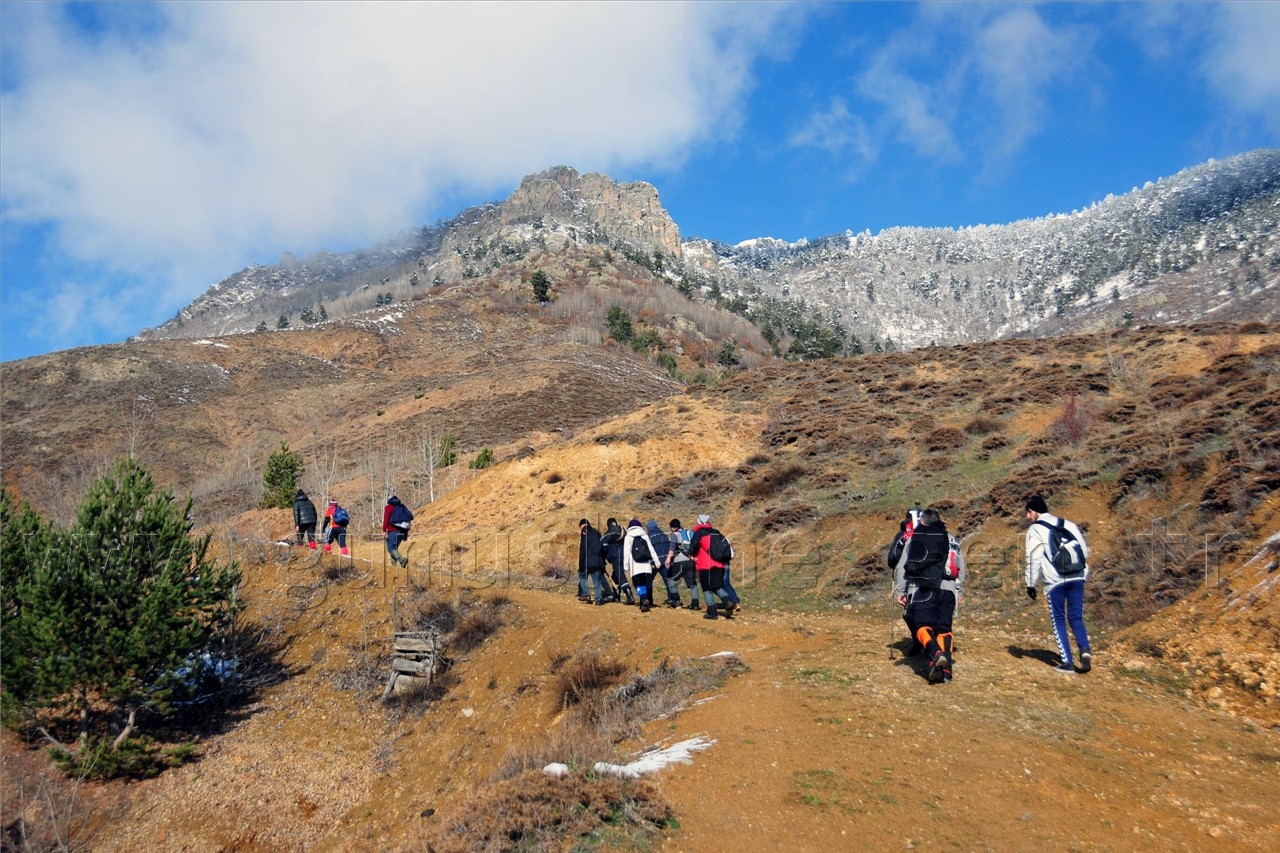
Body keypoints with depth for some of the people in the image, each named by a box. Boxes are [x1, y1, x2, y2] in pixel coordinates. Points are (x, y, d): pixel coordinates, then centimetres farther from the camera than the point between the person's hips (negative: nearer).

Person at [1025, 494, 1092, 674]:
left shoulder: (1035, 529, 2)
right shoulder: (1068, 524, 17)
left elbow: (1033, 558, -5)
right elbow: (1084, 550, 15)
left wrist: (1031, 584, 2)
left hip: (1055, 581, -4)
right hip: (1076, 578, 4)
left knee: (1058, 620, 8)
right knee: (1076, 617, 11)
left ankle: (1067, 662, 2)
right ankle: (1085, 649, -14)